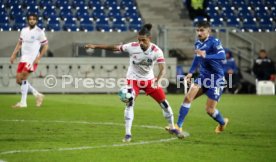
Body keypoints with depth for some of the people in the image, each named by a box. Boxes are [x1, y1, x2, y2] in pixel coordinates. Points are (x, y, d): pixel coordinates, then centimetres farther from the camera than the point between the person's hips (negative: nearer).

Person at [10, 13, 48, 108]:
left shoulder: (39, 32, -7)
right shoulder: (24, 30, 10)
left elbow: (45, 46, -5)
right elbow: (19, 43, 20)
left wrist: (38, 58, -13)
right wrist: (14, 54, 9)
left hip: (32, 60, -7)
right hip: (23, 59, 7)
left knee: (23, 78, -17)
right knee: (19, 80, 3)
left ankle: (23, 102, -10)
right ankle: (37, 95, 18)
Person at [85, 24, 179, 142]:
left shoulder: (156, 51, -21)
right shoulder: (132, 47, -21)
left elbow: (162, 69, -27)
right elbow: (114, 48, -13)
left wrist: (157, 81, -45)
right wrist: (95, 46, -15)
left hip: (149, 80, 2)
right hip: (133, 79, -2)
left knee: (164, 102, 3)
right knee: (129, 103, -21)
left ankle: (172, 128, 26)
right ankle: (128, 134, -16)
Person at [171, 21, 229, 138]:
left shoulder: (214, 42, -17)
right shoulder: (198, 43, 5)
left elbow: (222, 56, -34)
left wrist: (206, 56, -47)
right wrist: (191, 72, 16)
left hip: (216, 79, -6)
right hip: (203, 76, 6)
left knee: (209, 109, -3)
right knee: (188, 97, -14)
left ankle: (223, 123, 29)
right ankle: (178, 126, -13)